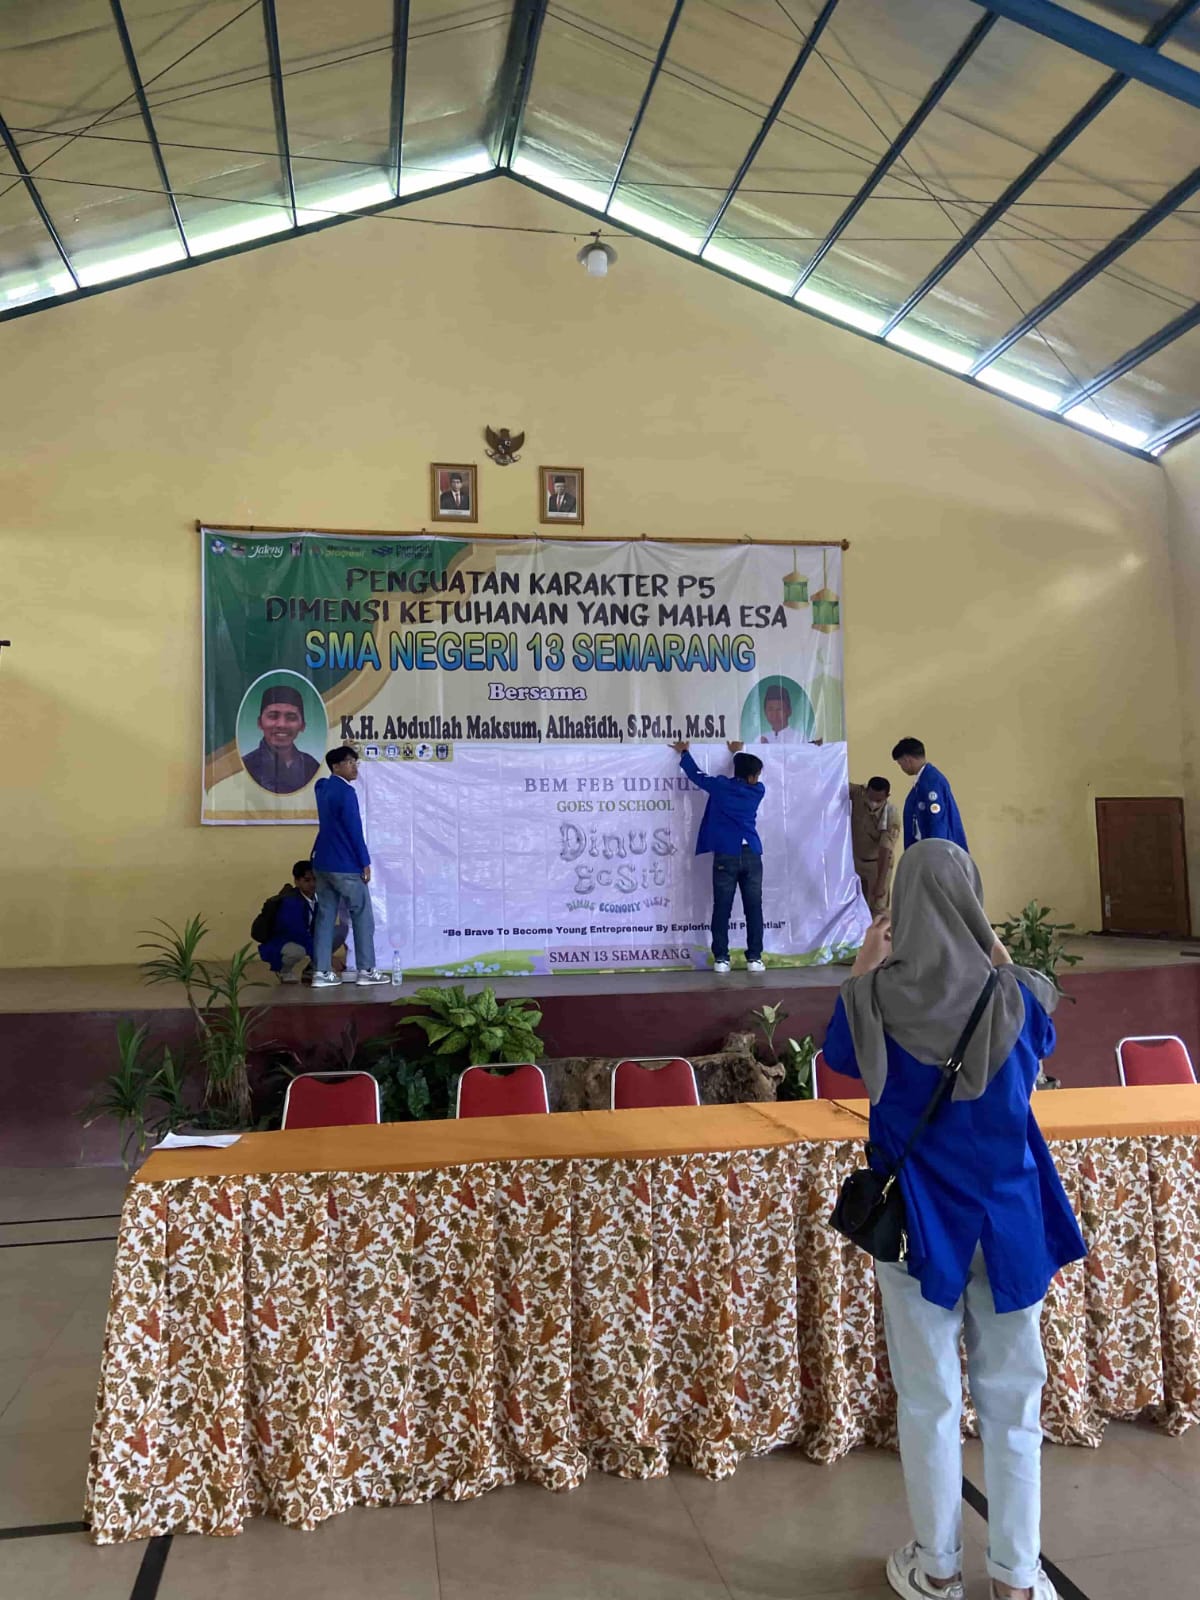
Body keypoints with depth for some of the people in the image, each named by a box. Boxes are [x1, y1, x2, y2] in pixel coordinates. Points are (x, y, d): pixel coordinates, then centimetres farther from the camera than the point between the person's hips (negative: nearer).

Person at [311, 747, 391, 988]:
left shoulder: (323, 787, 11)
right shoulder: (346, 792, -15)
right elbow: (354, 830, -16)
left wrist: (344, 749, 33)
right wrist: (365, 863, -10)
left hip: (323, 863, 8)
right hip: (346, 866, -8)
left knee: (325, 916, 6)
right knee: (362, 917, 2)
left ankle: (321, 972, 4)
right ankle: (366, 970, 4)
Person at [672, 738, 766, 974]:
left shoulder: (720, 787, 2)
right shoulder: (758, 792, 7)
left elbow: (696, 774, 16)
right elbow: (748, 780, 30)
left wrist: (684, 753, 34)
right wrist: (739, 753, 44)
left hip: (726, 856, -1)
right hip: (751, 855, 1)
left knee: (722, 908, 1)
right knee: (753, 908, 5)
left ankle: (721, 958, 1)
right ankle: (754, 958, 5)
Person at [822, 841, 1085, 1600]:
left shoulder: (880, 996, -15)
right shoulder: (1015, 995, -12)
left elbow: (839, 1055, 6)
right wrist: (1002, 964, 17)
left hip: (920, 1218, -1)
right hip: (1008, 1213, 1)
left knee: (930, 1396, 13)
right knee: (1013, 1394, 16)